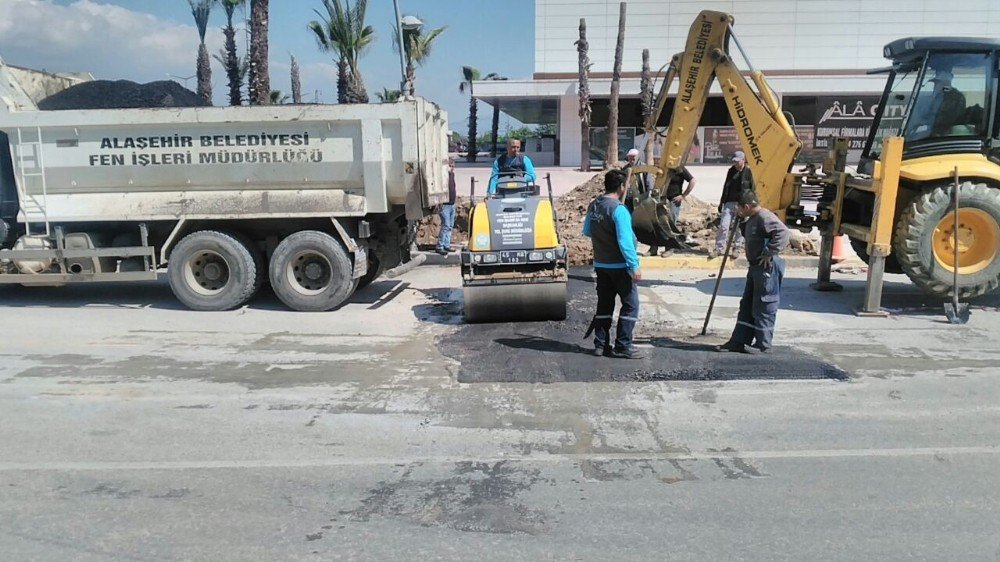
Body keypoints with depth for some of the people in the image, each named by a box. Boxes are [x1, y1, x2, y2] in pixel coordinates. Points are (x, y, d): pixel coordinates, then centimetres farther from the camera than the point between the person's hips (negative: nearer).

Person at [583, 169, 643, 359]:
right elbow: (625, 241, -23)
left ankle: (601, 344, 17)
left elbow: (587, 232, 17)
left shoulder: (593, 206, 5)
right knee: (630, 304, 2)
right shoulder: (618, 209, -19)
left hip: (600, 264, 8)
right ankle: (622, 346, 1)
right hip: (619, 266, -7)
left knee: (604, 304, 14)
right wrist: (634, 266, -20)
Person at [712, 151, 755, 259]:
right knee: (723, 226, -3)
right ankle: (720, 249, 1)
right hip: (729, 202, 4)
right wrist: (721, 202, 16)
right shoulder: (731, 171, 11)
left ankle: (737, 248, 16)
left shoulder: (748, 172, -3)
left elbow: (752, 189, -2)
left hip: (741, 204, -4)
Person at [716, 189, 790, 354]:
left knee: (764, 308, -1)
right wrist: (741, 224, 14)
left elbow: (783, 233, -29)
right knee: (747, 306, 13)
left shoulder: (765, 217, -18)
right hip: (756, 267, 11)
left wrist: (769, 253, -26)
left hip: (767, 268, -11)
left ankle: (763, 345, 9)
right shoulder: (753, 218, 13)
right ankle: (738, 342, 19)